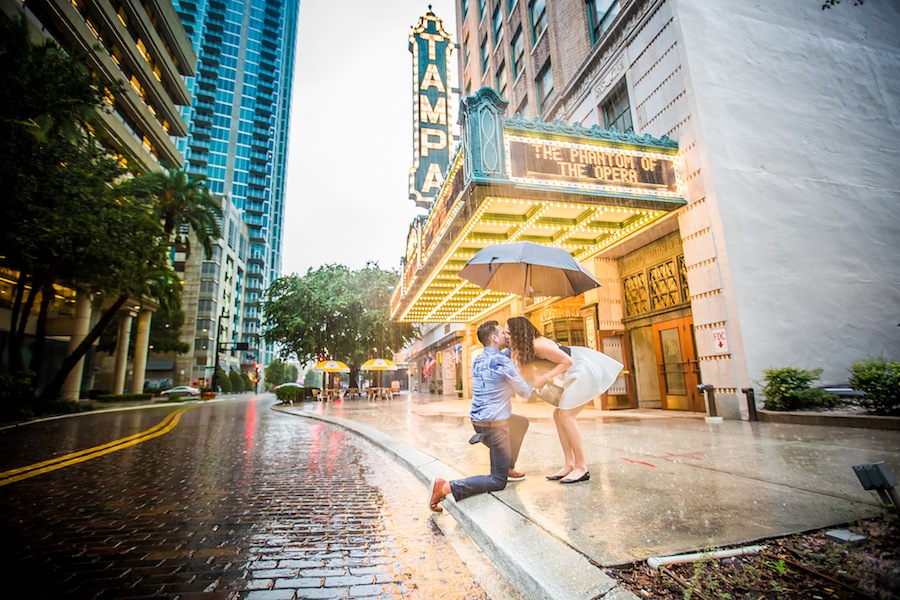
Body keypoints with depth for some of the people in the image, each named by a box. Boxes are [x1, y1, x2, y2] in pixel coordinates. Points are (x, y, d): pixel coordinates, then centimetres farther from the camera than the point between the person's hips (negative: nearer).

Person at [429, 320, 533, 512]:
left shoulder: (478, 361, 6)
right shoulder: (503, 362, -17)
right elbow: (525, 392, -5)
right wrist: (533, 385, 18)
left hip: (478, 419, 8)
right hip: (494, 424, -8)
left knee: (521, 423, 30)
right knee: (498, 482, 4)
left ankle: (508, 469, 33)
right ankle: (446, 487, -13)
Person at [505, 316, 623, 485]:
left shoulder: (538, 345, -23)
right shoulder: (528, 347, 6)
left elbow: (567, 361, -21)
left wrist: (544, 379, -19)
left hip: (586, 370, -10)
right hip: (577, 373, 10)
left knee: (566, 416, -12)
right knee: (558, 415, 6)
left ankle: (582, 468, -3)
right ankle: (569, 465, 11)